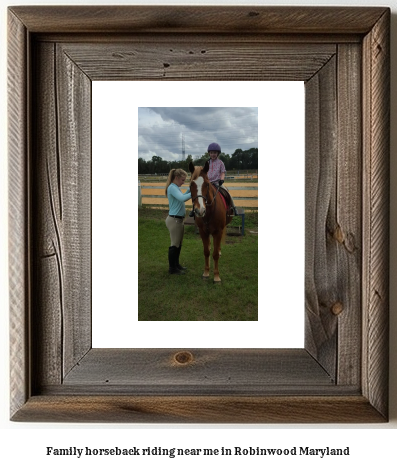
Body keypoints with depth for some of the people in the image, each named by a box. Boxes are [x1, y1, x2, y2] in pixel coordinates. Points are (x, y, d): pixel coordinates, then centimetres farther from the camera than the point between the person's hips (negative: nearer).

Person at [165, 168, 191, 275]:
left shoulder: (176, 188, 11)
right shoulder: (172, 188, -18)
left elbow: (182, 197, 25)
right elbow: (182, 198, -33)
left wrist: (190, 189, 12)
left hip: (178, 220, 10)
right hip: (174, 220, -10)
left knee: (178, 244, 18)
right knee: (175, 244, -1)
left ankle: (176, 264, 31)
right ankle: (172, 268, 9)